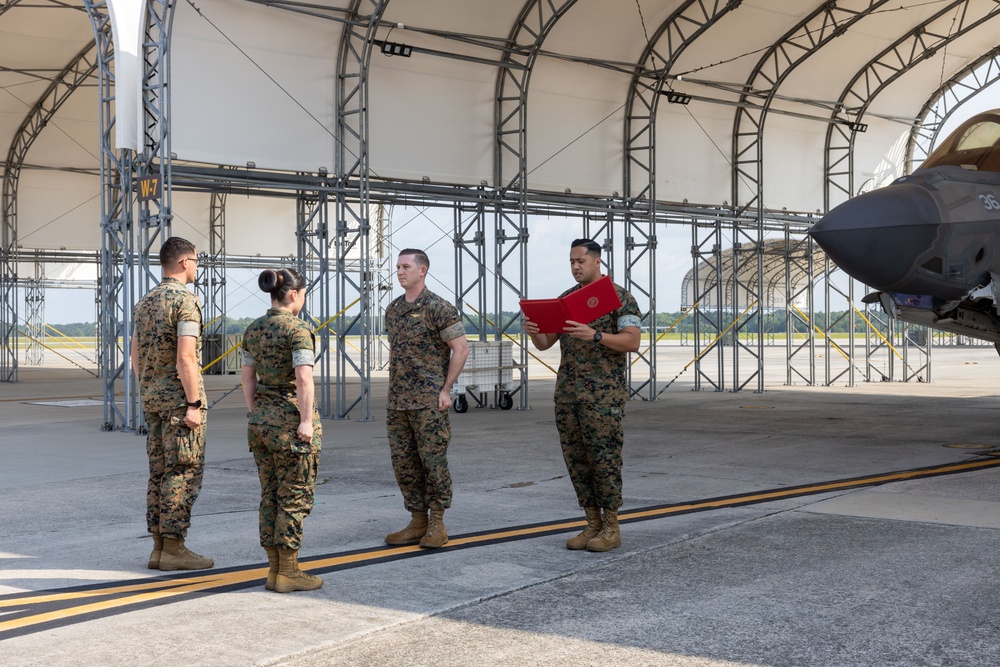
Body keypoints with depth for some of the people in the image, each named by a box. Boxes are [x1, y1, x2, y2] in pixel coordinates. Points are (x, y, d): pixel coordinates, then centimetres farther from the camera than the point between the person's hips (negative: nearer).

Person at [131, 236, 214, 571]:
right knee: (184, 473, -5)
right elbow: (186, 358, -21)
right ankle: (174, 548, -4)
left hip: (153, 398, 9)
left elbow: (136, 358, 16)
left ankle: (160, 547, 12)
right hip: (180, 397, -9)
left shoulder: (144, 302, 13)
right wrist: (194, 404, -20)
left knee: (160, 472, 10)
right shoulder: (186, 301, -14)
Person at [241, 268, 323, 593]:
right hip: (292, 419, -8)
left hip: (262, 419, 8)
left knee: (271, 496, 11)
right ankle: (288, 572, 3)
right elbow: (304, 379, -21)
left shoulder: (253, 329, 9)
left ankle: (274, 570, 15)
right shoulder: (298, 329, -14)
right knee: (295, 496, 0)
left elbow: (248, 377, 13)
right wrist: (307, 421, -18)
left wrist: (256, 415, 17)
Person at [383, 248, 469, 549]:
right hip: (396, 401, 7)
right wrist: (394, 386, 14)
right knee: (403, 463, 9)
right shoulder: (392, 309, 13)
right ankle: (417, 521, 18)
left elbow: (461, 349, -10)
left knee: (433, 460, -2)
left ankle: (437, 524, 8)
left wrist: (445, 390, -12)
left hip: (428, 400, -7)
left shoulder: (438, 308, -9)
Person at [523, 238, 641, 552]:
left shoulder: (618, 296, -3)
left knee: (604, 457, -4)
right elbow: (545, 344, 13)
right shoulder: (565, 298, 15)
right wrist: (533, 332, -10)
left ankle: (611, 527, 6)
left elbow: (632, 341, -11)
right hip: (567, 391, 6)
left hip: (604, 393, -6)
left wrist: (595, 335, -24)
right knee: (576, 459, 6)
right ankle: (593, 523, 15)